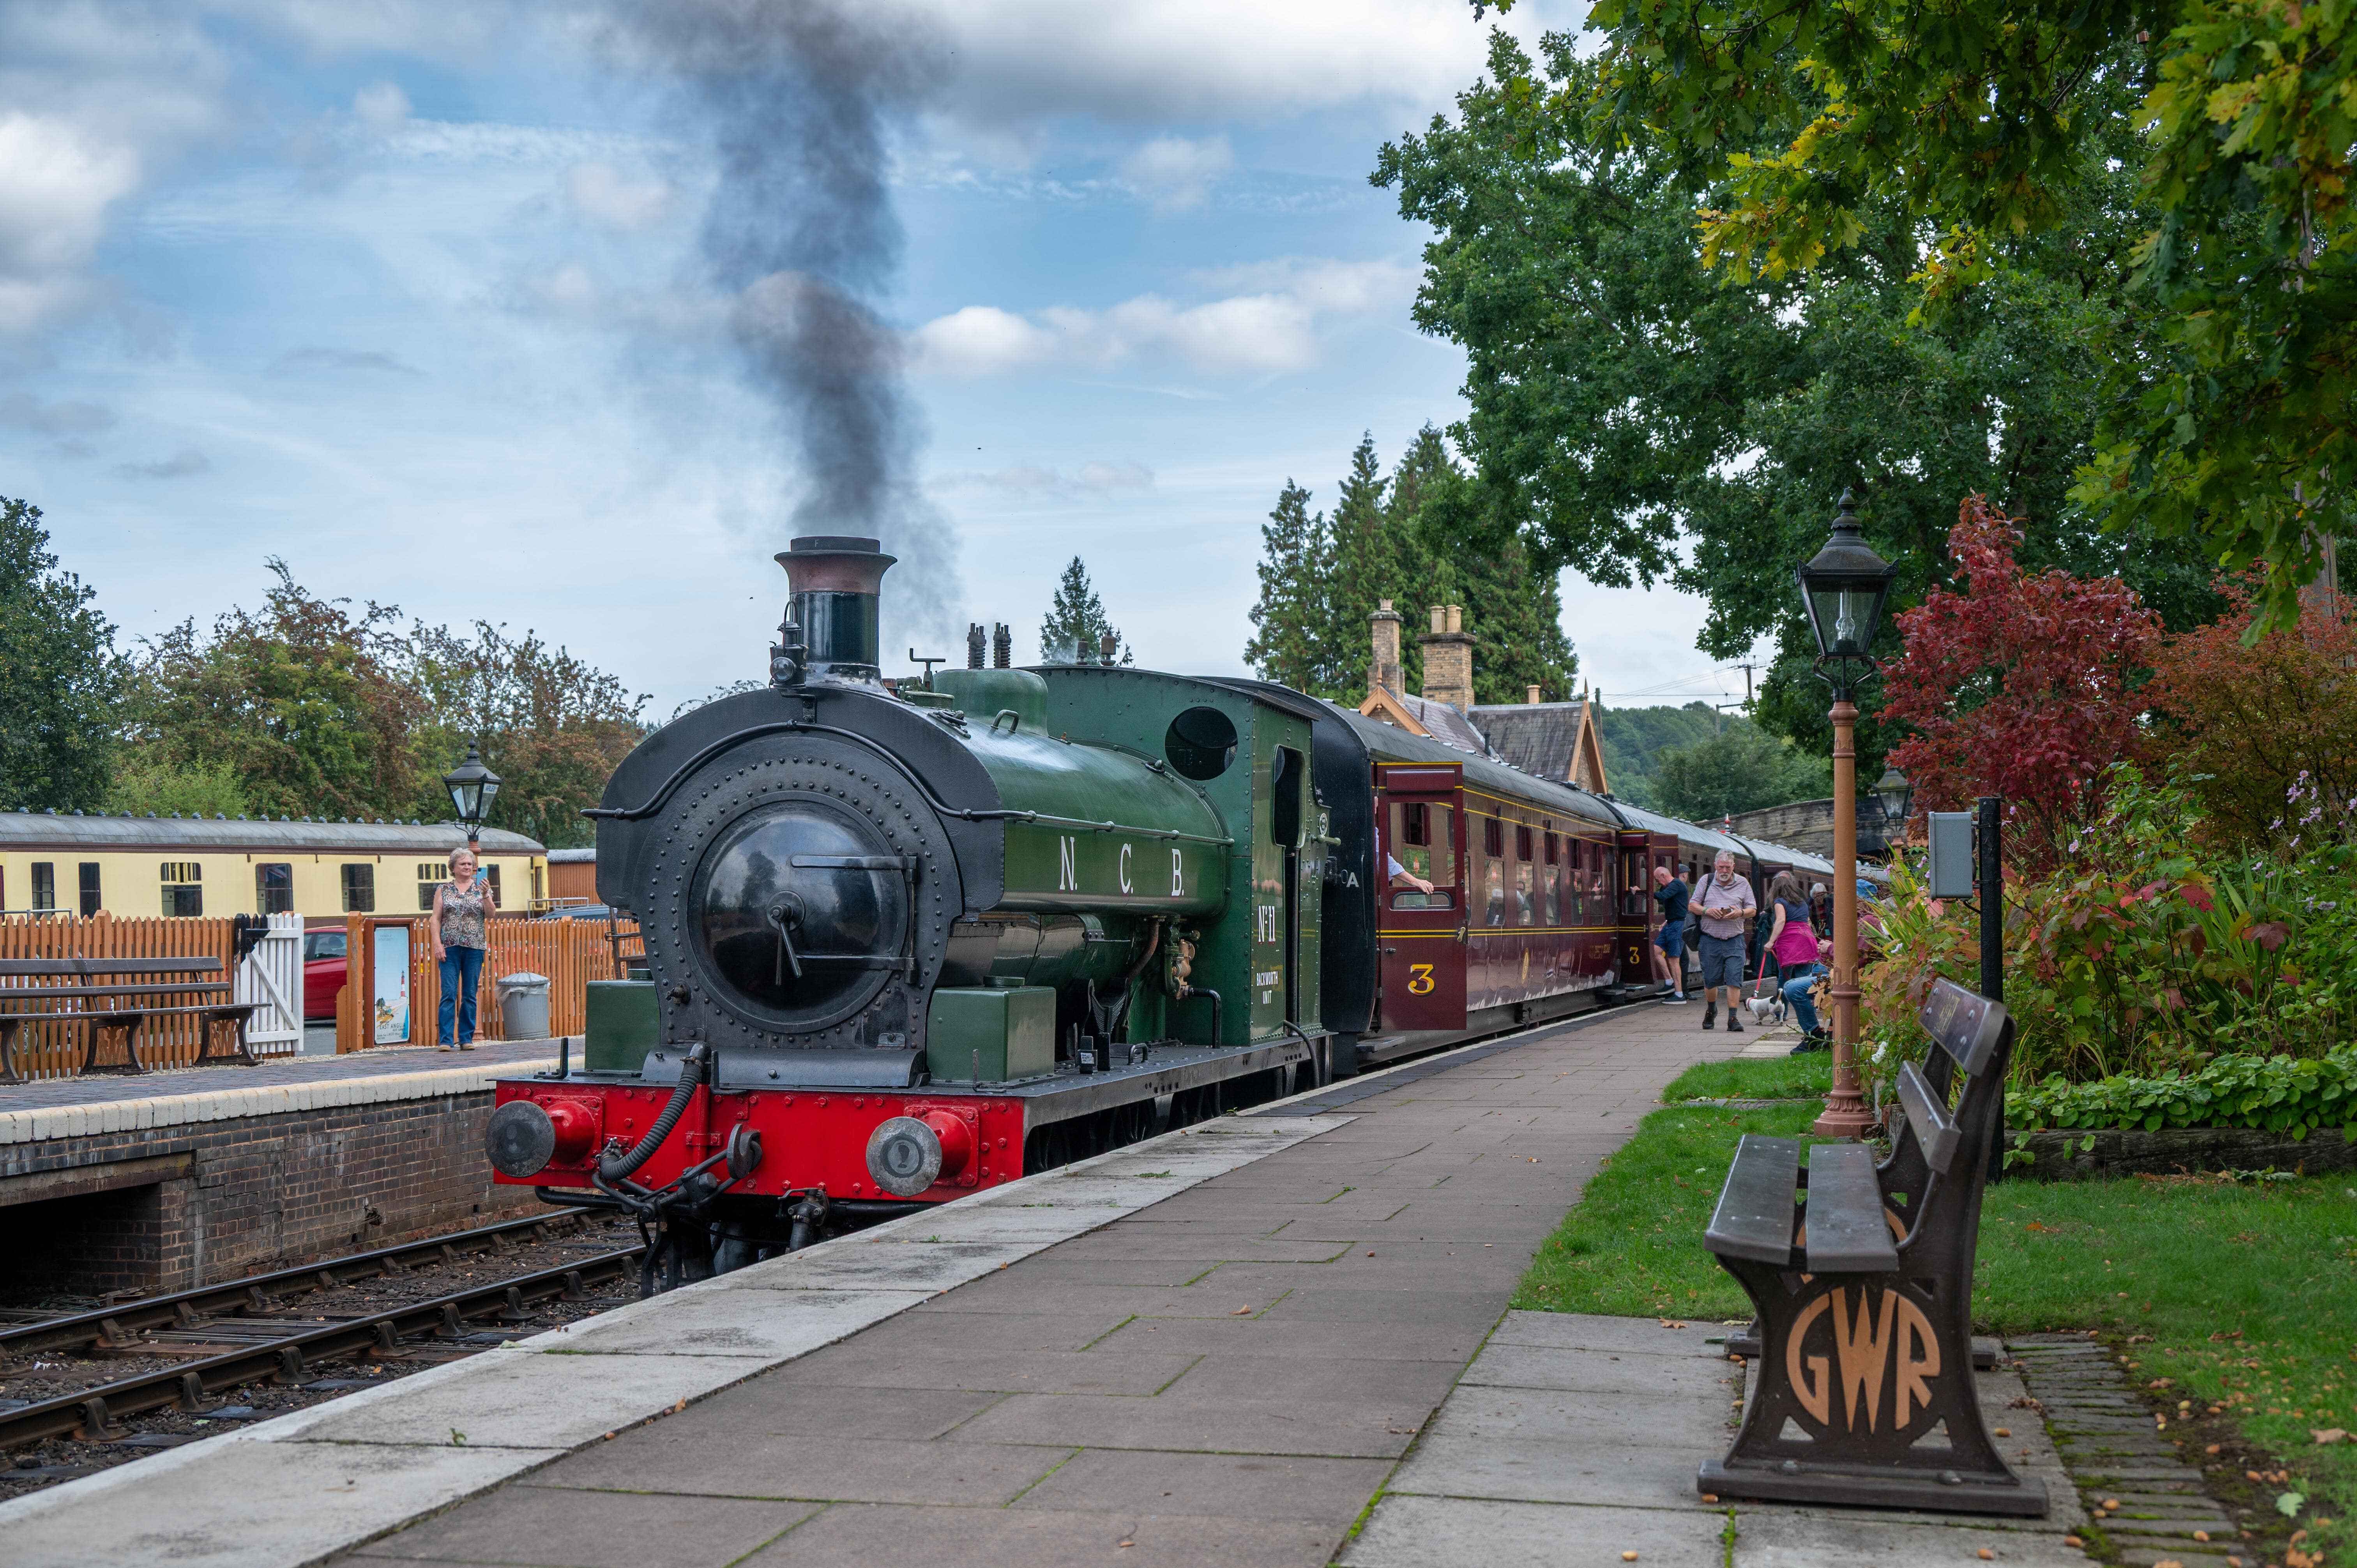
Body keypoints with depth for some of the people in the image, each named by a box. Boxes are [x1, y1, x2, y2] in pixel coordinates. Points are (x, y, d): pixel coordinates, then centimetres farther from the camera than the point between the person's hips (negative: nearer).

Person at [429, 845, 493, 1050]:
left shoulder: (481, 888, 10)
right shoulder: (444, 890, 8)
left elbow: (490, 914, -1)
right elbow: (435, 919, 4)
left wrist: (485, 894, -16)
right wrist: (437, 945, -6)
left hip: (474, 948, 1)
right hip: (450, 947, -1)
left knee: (470, 995, 4)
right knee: (449, 994, -7)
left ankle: (467, 1038, 9)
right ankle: (446, 1039, -8)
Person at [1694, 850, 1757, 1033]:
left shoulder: (1743, 884, 8)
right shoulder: (1706, 881, 8)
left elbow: (1753, 910, 10)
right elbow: (1693, 905, 10)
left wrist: (1741, 913, -12)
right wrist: (1706, 910, -11)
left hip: (1735, 940, -1)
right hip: (1710, 940, 1)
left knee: (1734, 979, -10)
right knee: (1710, 980, 5)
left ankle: (1733, 1019, -9)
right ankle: (1711, 1010, 31)